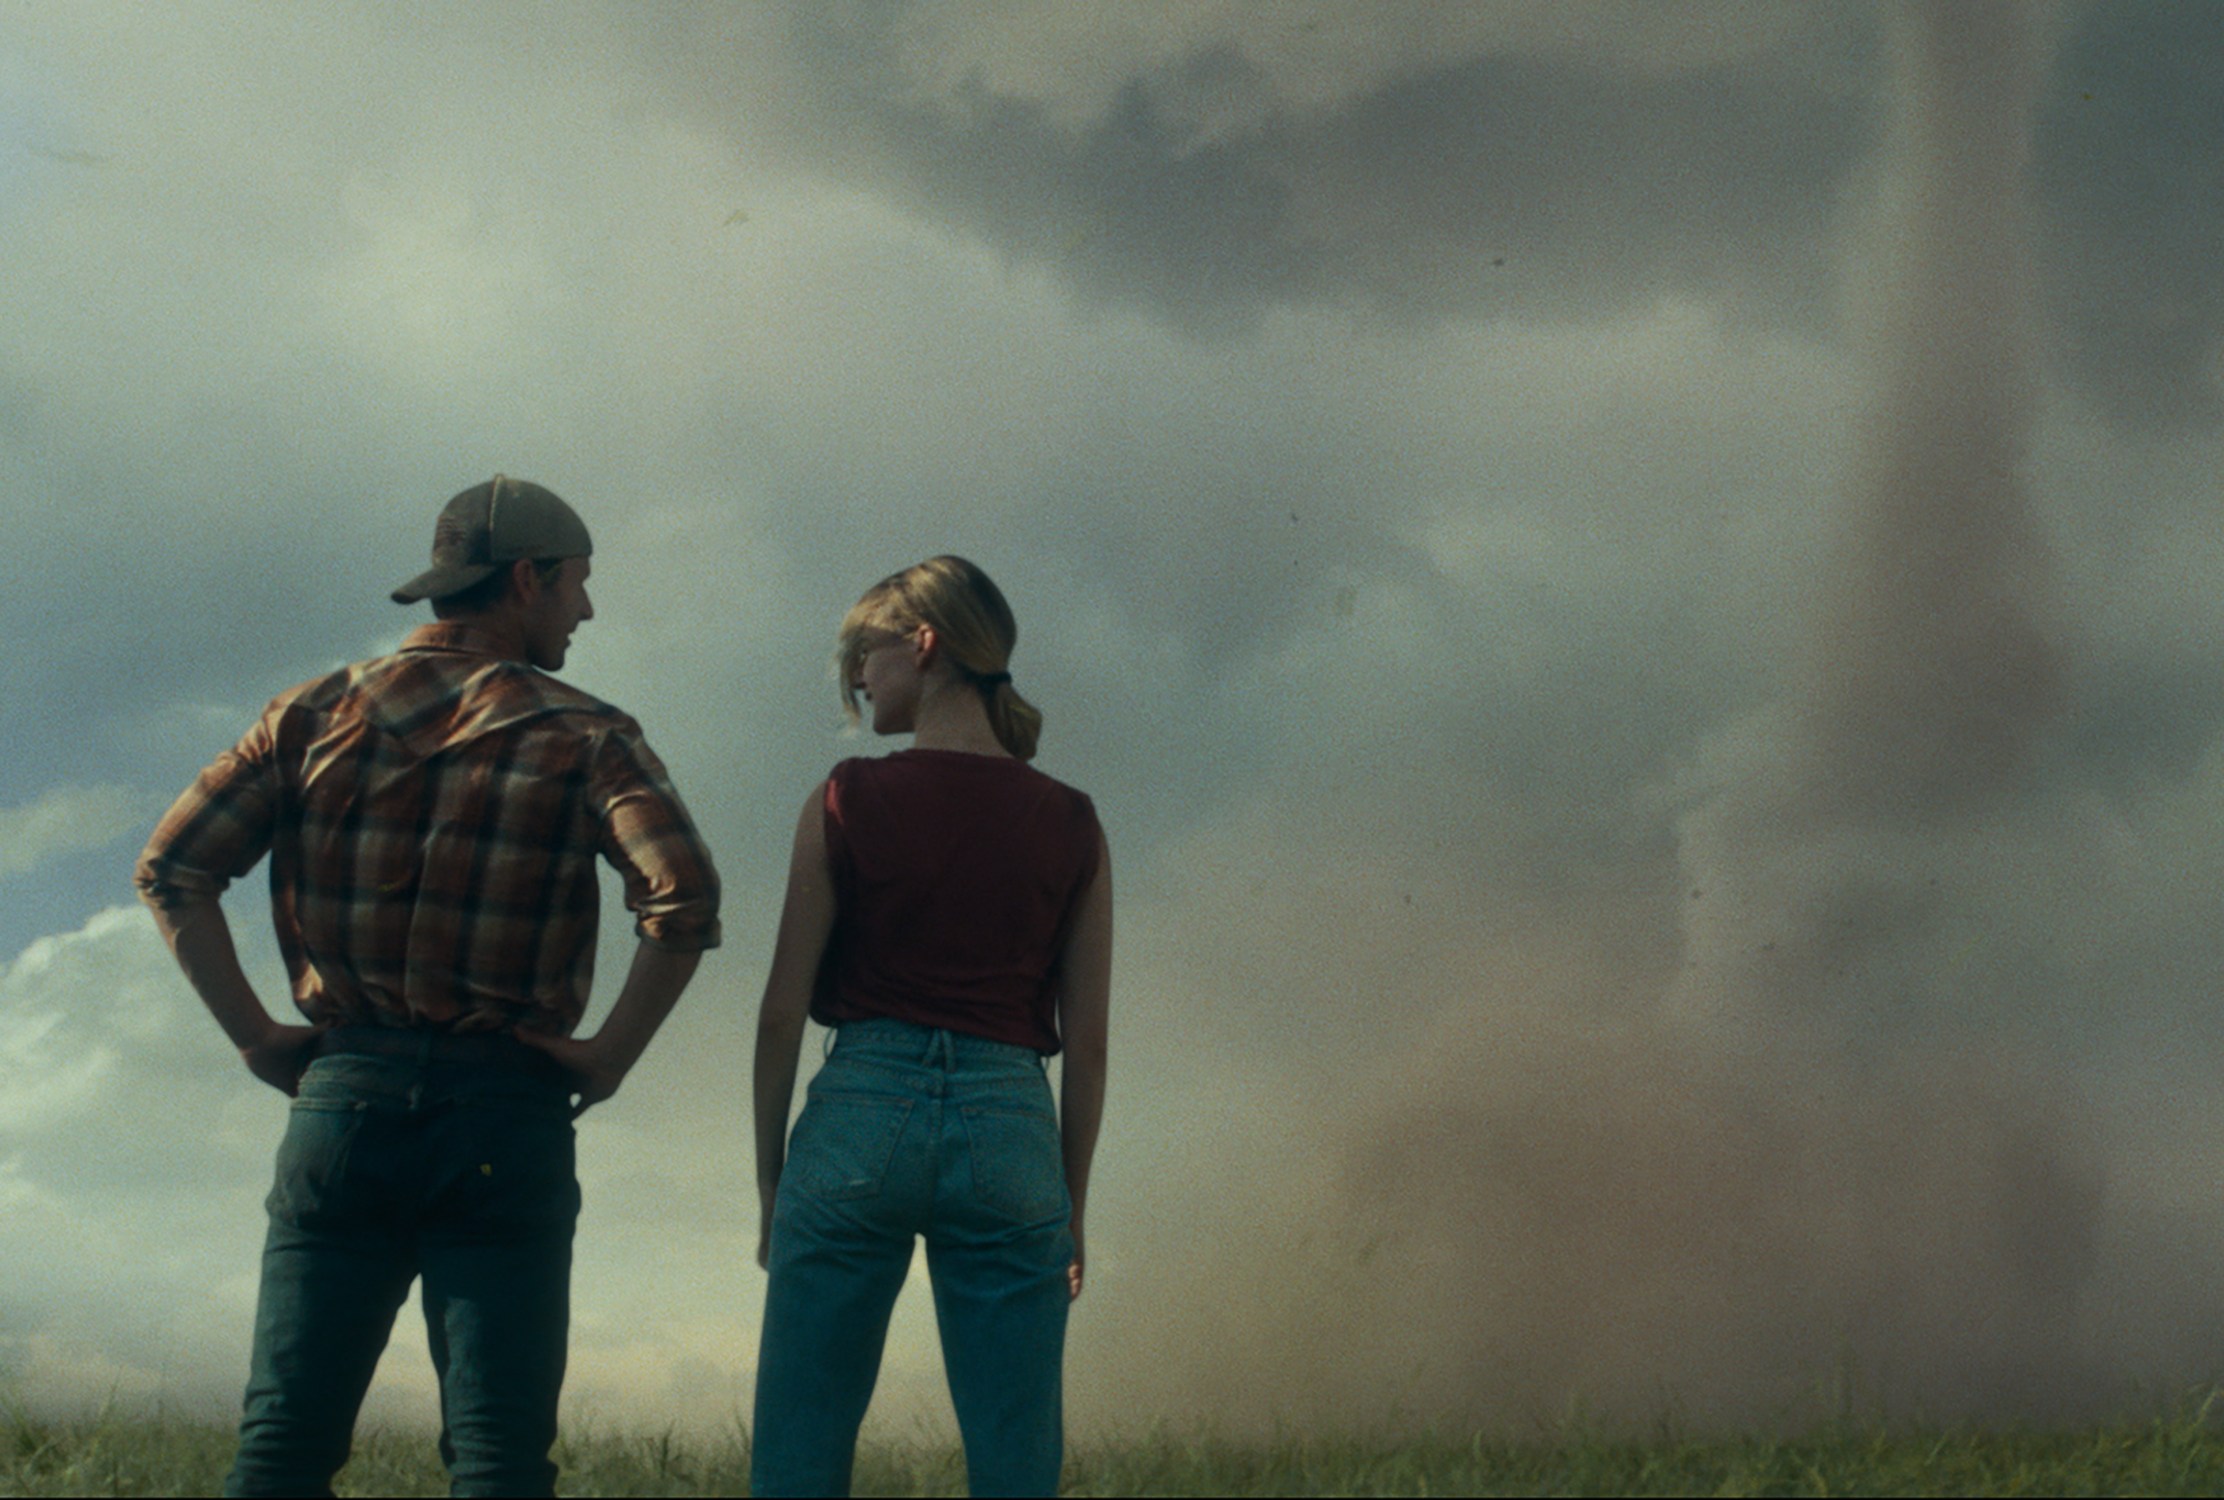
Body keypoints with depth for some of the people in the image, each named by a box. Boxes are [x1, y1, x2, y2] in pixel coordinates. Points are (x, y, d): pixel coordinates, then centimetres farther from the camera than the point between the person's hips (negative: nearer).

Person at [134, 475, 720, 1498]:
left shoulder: (316, 713, 9)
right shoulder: (583, 738, 0)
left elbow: (172, 868, 2)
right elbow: (684, 897, -15)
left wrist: (254, 1034, 5)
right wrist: (612, 1055, -5)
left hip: (342, 1095, 3)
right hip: (503, 1111, -2)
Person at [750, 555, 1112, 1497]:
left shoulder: (847, 803, 0)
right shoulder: (1069, 826, 6)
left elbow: (784, 1010, 0)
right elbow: (1086, 1043, 6)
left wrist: (771, 1182, 9)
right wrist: (1072, 1211, 13)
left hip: (863, 1111, -2)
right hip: (1010, 1126, 2)